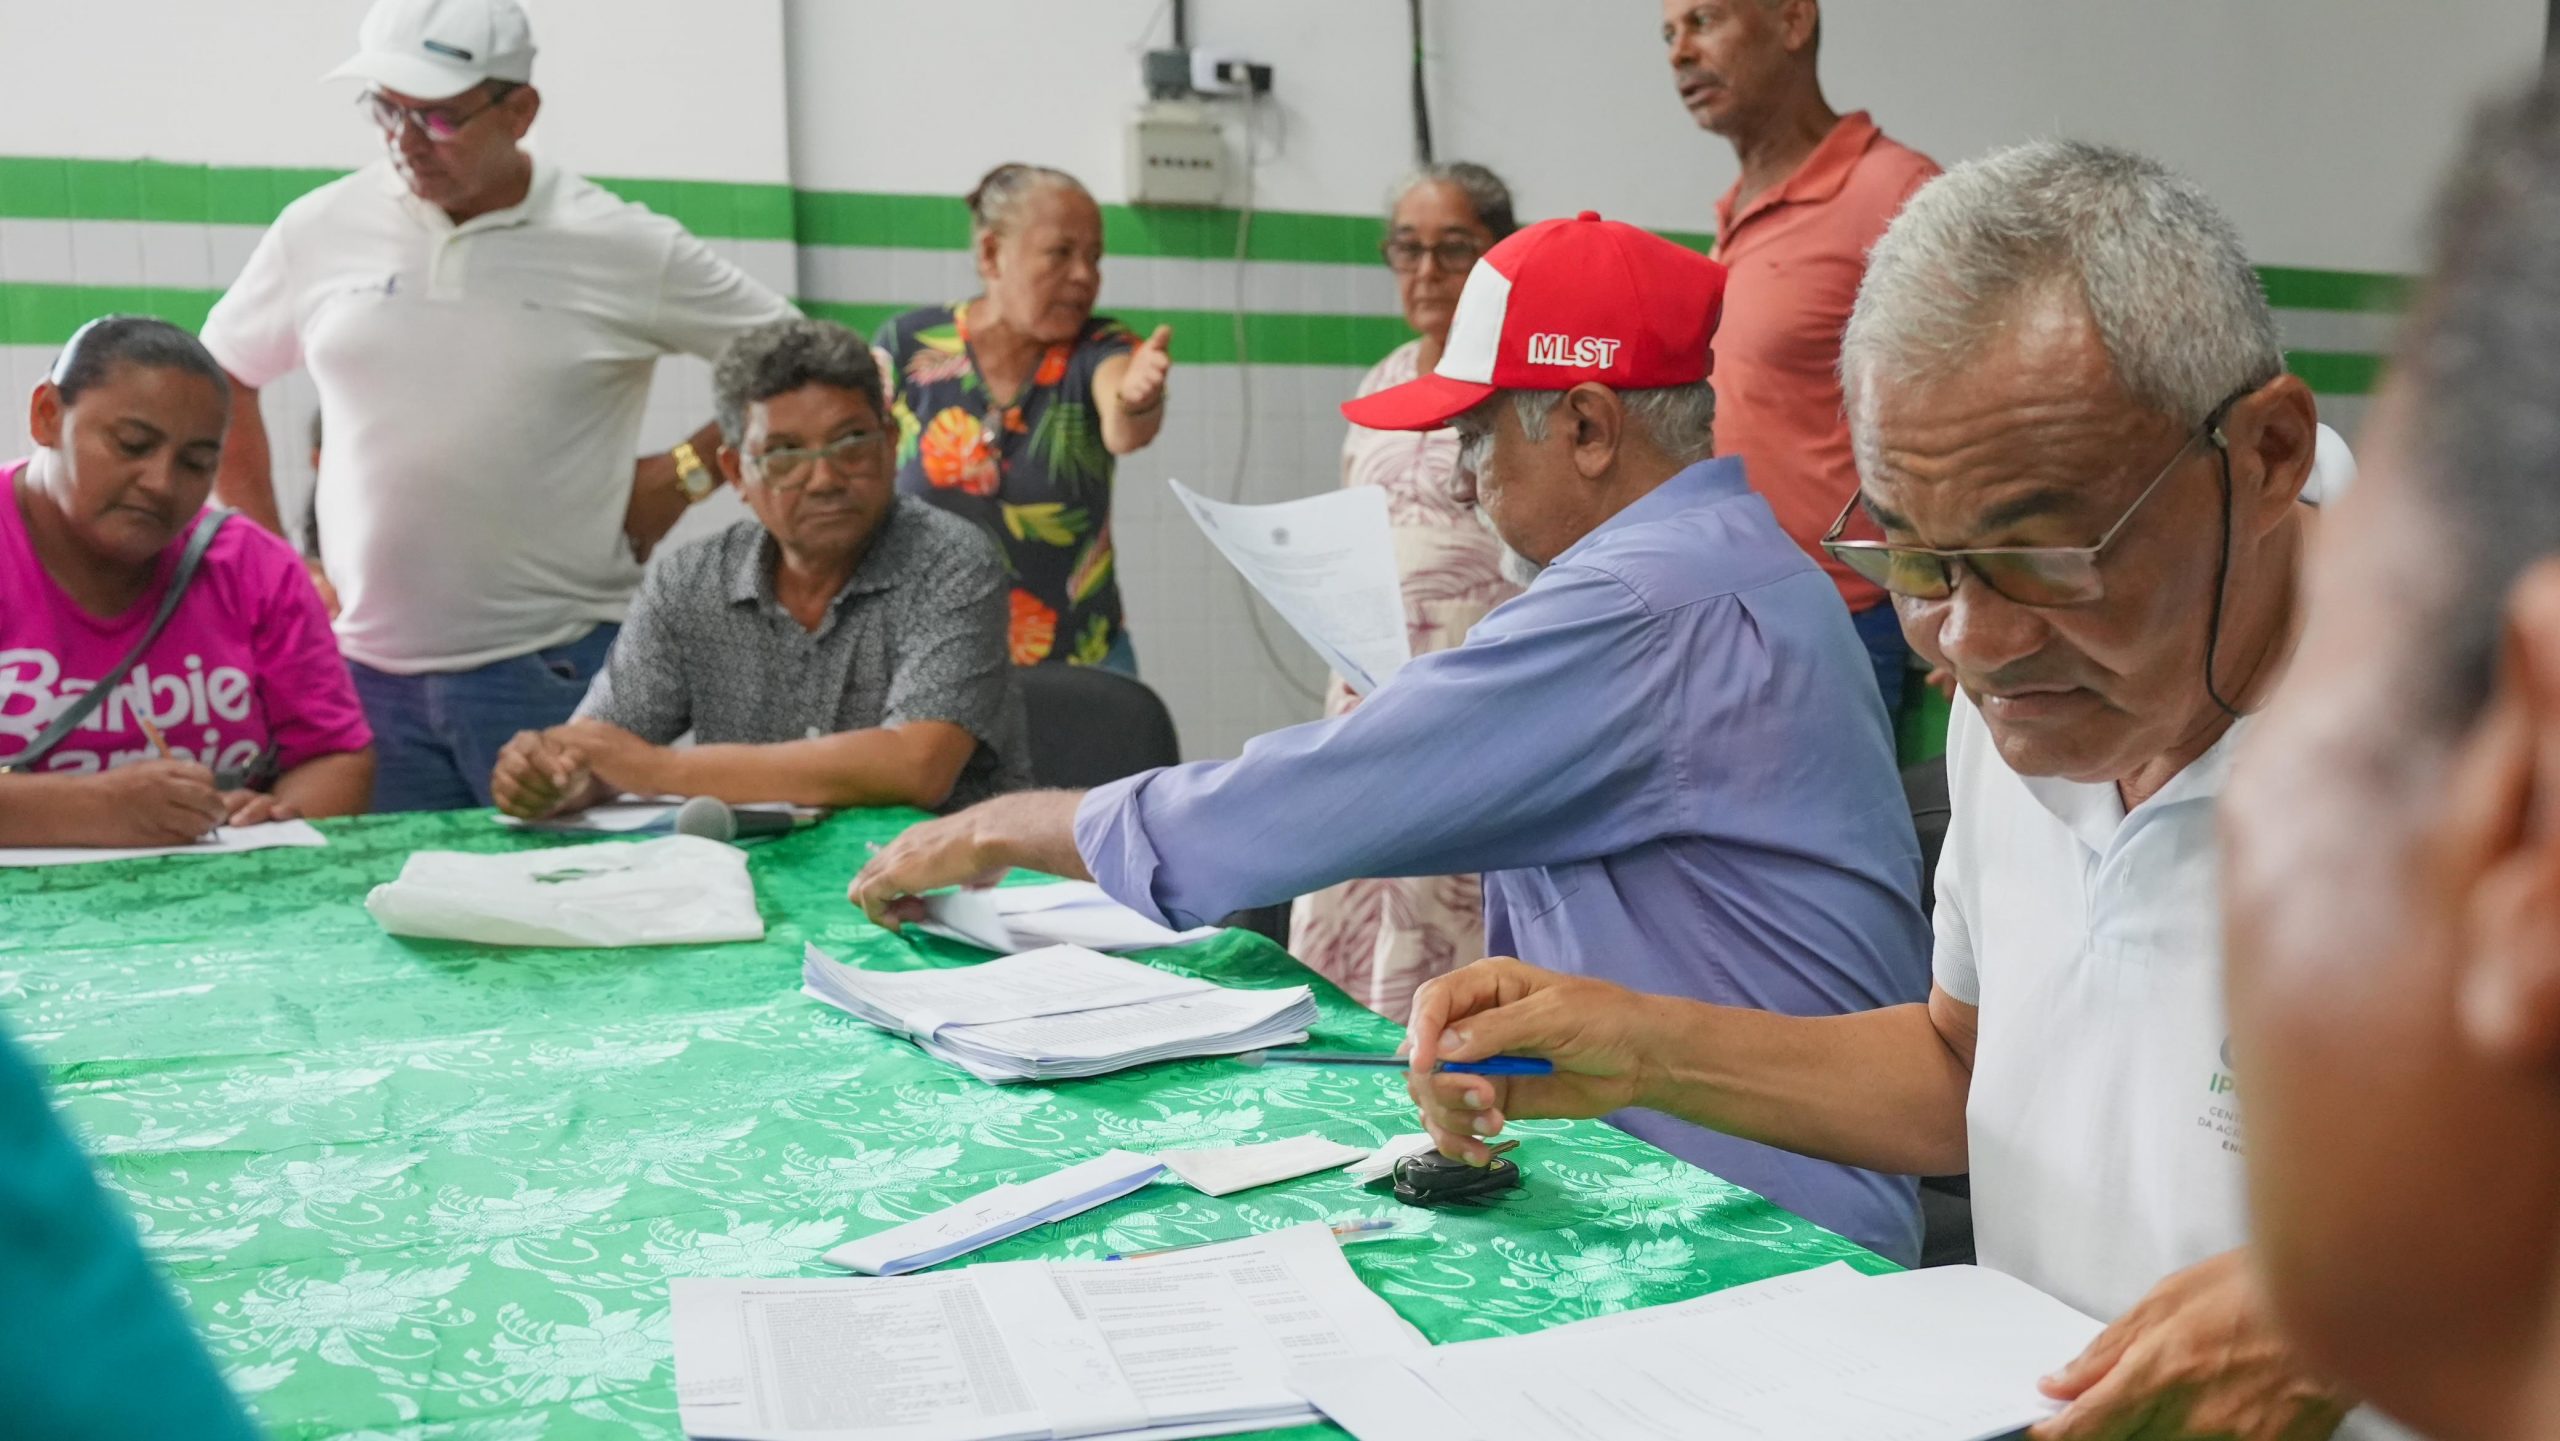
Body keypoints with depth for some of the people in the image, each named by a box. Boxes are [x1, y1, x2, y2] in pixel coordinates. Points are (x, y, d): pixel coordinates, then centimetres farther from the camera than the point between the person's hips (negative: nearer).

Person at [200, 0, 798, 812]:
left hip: (556, 667, -2)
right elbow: (220, 377, 19)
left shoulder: (627, 250, -3)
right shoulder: (320, 230, 5)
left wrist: (686, 473, -2)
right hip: (365, 664, 3)